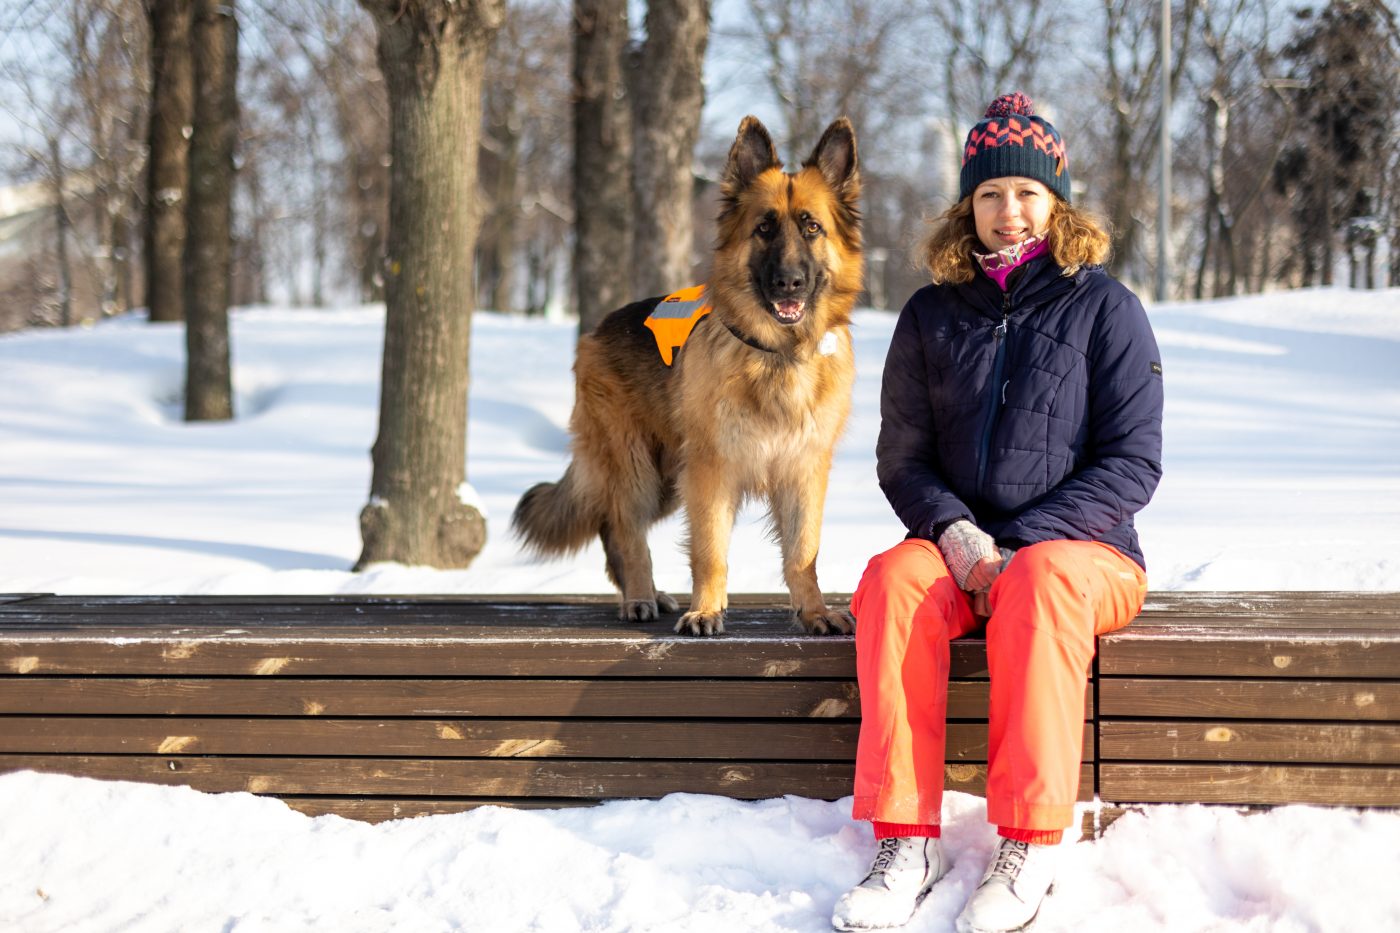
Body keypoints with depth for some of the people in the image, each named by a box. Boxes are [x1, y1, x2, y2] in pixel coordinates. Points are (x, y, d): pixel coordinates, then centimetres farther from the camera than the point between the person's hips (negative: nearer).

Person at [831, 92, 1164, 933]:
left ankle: (1030, 847, -35)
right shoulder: (932, 316, 12)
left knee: (1038, 581, -38)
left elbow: (1133, 462, -3)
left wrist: (1017, 545, -14)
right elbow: (903, 457, 11)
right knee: (893, 579, -31)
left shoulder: (1104, 308, 3)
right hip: (958, 547, 3)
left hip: (1083, 548, -2)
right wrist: (958, 535, -11)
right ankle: (907, 840, -33)